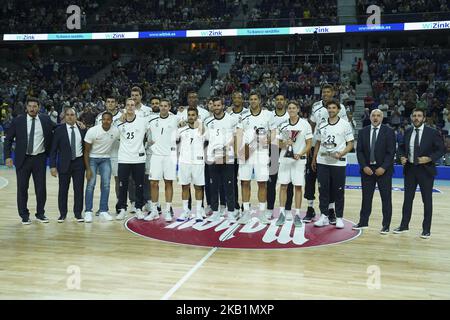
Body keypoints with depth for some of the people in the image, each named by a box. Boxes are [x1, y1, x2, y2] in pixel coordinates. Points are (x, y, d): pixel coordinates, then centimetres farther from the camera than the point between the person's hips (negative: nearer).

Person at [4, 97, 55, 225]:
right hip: (23, 159, -1)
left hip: (40, 158, 1)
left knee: (41, 188, 6)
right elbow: (8, 139, 2)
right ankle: (24, 215, 18)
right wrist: (8, 156, -5)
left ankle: (40, 213, 21)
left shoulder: (45, 119, 2)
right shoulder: (18, 121, -2)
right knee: (22, 188, 5)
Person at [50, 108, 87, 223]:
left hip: (79, 162, 1)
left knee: (79, 189, 5)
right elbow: (53, 149, -1)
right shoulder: (59, 130, -2)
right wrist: (53, 166, -7)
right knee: (63, 190, 5)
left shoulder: (82, 129, 3)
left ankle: (78, 213, 16)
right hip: (64, 163, -1)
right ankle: (62, 213, 18)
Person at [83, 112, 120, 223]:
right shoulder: (92, 131, -19)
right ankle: (88, 212, 0)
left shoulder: (116, 131, -15)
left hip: (106, 159, 2)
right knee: (91, 184, -8)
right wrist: (88, 169, -15)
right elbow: (86, 151, -12)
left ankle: (103, 211, 7)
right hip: (92, 158, -2)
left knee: (106, 184, -3)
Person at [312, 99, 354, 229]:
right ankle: (324, 216, 14)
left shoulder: (345, 124, -2)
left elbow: (350, 144, -2)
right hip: (322, 161, 3)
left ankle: (339, 217, 13)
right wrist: (314, 159, 12)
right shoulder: (321, 124, 8)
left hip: (338, 162, -3)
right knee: (323, 190, 5)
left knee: (339, 191, 3)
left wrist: (341, 154, -18)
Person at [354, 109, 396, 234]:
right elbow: (359, 151, 4)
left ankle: (386, 225, 10)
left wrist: (383, 168, -14)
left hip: (383, 170, -2)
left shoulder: (388, 132, -2)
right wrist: (364, 166, -8)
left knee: (386, 198, 2)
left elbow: (391, 152, -6)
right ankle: (363, 222, 20)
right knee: (366, 197, 9)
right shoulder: (363, 132, 6)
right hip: (367, 169, 3)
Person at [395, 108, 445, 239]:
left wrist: (429, 158, -19)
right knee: (407, 198, 11)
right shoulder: (407, 132, 5)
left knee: (427, 200, 4)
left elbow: (441, 149, -5)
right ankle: (404, 225, 23)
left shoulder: (432, 132, -7)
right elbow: (401, 147, 16)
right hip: (409, 169, 4)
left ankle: (426, 229, 14)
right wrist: (402, 156, -4)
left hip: (425, 170, -4)